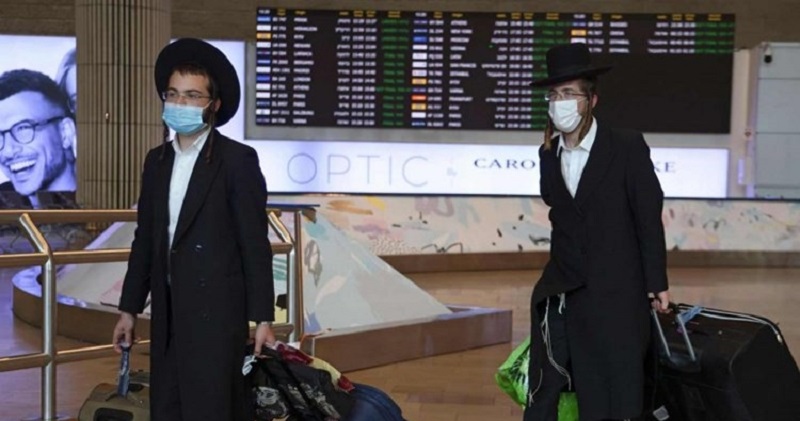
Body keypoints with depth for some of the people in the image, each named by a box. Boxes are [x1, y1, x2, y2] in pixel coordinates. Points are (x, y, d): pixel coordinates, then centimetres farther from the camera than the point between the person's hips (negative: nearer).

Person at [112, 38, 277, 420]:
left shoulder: (237, 160, -8)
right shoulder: (156, 160, 11)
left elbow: (255, 244, -9)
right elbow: (144, 240, 15)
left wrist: (262, 318, -11)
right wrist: (129, 308, 13)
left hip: (216, 312, -6)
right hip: (167, 313, 6)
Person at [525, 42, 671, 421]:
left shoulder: (628, 147, -6)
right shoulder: (548, 155, 9)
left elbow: (649, 218, -4)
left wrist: (656, 283, -3)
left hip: (615, 297, -4)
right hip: (559, 296, 4)